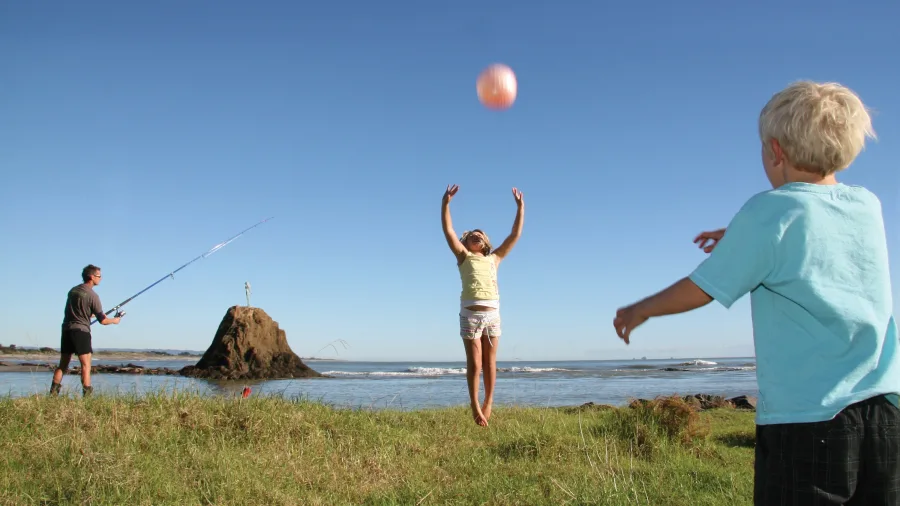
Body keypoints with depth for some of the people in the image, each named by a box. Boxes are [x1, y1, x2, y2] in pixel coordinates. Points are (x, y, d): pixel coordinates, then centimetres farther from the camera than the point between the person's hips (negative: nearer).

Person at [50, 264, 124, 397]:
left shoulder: (73, 290, 11)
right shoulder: (92, 295, -10)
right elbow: (102, 321, -8)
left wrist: (93, 313, 28)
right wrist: (115, 320, 10)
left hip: (66, 329, 7)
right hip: (81, 331, -7)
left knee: (63, 364, 11)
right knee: (86, 364, -5)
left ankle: (53, 393, 10)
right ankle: (87, 394, -9)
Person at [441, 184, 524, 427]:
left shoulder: (494, 258, 19)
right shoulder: (464, 256, 12)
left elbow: (515, 235, 19)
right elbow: (448, 231, 2)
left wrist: (520, 207, 17)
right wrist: (445, 203, -7)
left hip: (493, 313, 3)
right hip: (470, 313, -2)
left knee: (490, 363, 8)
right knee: (474, 363, 1)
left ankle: (488, 403, 19)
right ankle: (475, 406, 10)